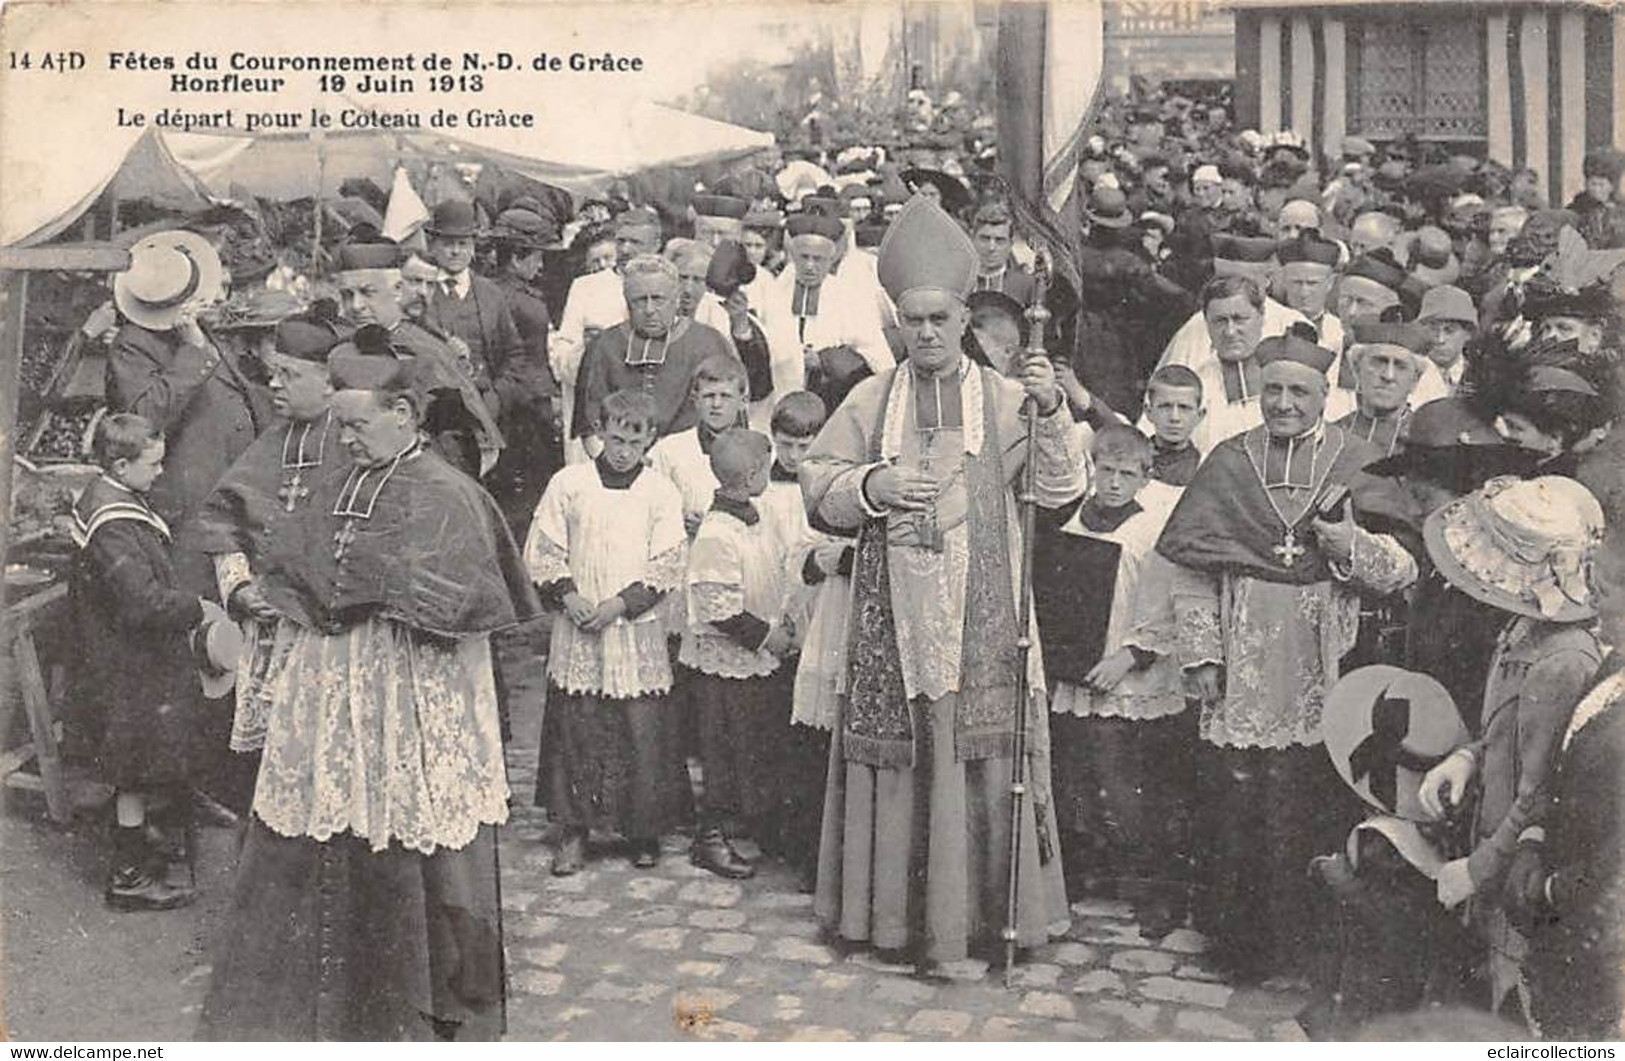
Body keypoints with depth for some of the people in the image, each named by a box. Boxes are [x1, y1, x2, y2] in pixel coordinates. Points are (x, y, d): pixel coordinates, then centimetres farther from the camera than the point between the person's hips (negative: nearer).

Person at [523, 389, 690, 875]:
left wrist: (622, 603, -12)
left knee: (642, 731, 1)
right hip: (577, 632, 1)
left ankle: (644, 831, 16)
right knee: (574, 728, 4)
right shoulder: (568, 484, 2)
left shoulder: (661, 492, 1)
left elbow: (667, 566, -2)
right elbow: (541, 550, 4)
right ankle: (575, 831, 16)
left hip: (639, 632, 0)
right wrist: (567, 595, -10)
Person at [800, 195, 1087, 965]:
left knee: (984, 748, 0)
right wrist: (873, 484, -10)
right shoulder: (871, 400, 9)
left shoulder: (1006, 400, 6)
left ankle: (989, 907, 13)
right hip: (892, 614, 1)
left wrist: (1050, 411, -14)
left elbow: (1062, 489, -1)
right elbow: (816, 489, 8)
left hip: (981, 613, -1)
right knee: (894, 751, 4)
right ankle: (891, 908, 17)